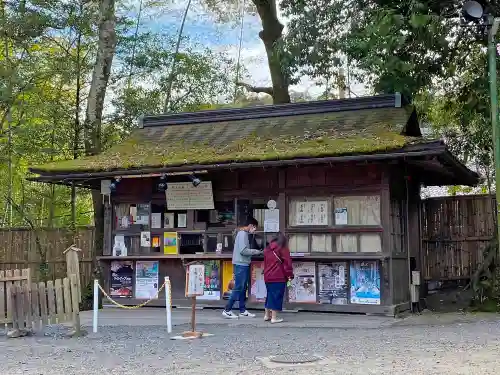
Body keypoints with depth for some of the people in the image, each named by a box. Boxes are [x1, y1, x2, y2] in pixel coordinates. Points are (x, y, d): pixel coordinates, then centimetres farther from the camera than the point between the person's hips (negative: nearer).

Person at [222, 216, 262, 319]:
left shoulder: (244, 234, 16)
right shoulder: (243, 234, -14)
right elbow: (243, 250, -21)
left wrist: (255, 252, 6)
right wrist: (256, 251, -12)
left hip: (244, 265, 10)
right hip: (241, 265, -10)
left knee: (243, 288, 12)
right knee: (238, 288, -7)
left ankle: (242, 310, 18)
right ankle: (227, 310, -3)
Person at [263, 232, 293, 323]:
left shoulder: (267, 249, 15)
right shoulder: (283, 248, -5)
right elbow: (287, 263, -9)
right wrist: (290, 275, -3)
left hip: (268, 277, 7)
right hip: (279, 278, -6)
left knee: (270, 295, 18)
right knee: (277, 296, -2)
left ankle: (267, 315, 25)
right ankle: (274, 317, -2)